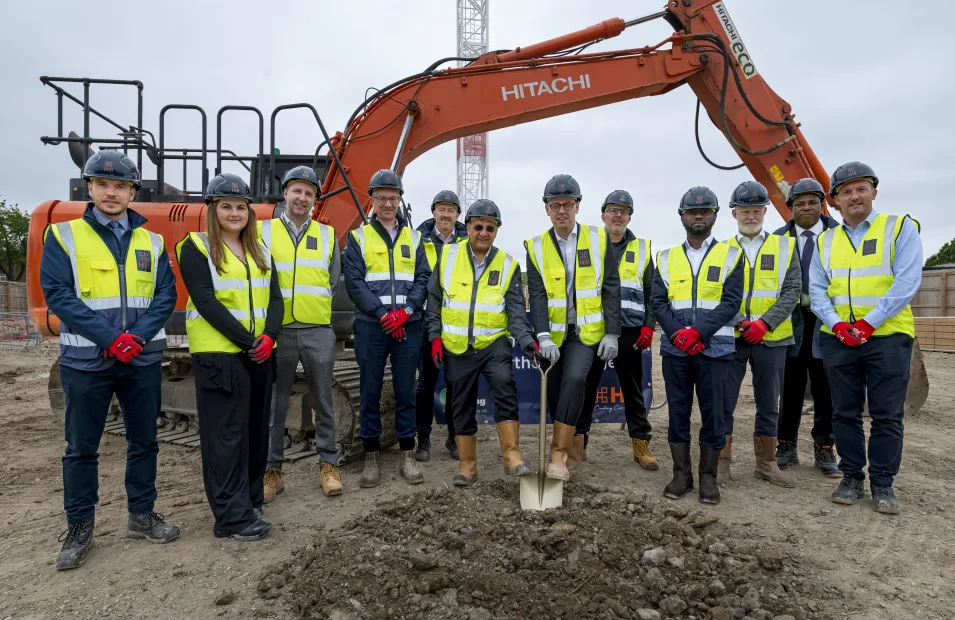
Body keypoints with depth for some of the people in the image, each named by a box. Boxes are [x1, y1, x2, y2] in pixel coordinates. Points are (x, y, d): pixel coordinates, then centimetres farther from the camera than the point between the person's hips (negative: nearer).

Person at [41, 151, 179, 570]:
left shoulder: (151, 242, 7)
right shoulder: (64, 236, 0)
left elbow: (166, 296, 1)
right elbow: (57, 294, -9)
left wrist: (137, 336, -15)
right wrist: (109, 338, -18)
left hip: (142, 359, 3)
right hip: (86, 360, -2)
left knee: (144, 440, 11)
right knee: (82, 447, 7)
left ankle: (142, 515, 26)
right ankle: (79, 528, 22)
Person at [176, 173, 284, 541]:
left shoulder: (260, 252, 14)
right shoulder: (196, 248, -2)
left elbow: (275, 299, 6)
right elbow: (206, 302, -13)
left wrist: (269, 336, -12)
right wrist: (247, 341, -18)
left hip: (259, 354, 6)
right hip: (218, 354, -6)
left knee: (256, 429, 12)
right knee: (226, 435, -2)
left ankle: (249, 499, 26)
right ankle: (232, 516, 6)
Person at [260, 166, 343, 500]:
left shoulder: (327, 235, 10)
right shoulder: (263, 231, 5)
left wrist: (315, 308, 4)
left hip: (318, 331, 1)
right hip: (277, 331, -1)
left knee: (323, 400, 8)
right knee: (275, 403, 7)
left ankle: (328, 464, 21)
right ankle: (272, 469, 19)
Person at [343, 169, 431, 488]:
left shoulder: (413, 238, 12)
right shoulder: (358, 237, 6)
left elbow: (423, 279, 5)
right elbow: (354, 281, -3)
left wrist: (405, 311, -11)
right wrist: (383, 314, -12)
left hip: (408, 326, 2)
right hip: (371, 326, -1)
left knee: (405, 391, 6)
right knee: (370, 392, 4)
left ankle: (407, 455, 16)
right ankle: (372, 457, 16)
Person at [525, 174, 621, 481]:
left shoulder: (598, 239, -1)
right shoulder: (536, 247, 0)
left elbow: (611, 289, -1)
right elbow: (537, 295, -9)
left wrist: (612, 334, -6)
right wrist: (543, 337, -22)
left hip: (586, 331, -2)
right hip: (553, 333, 2)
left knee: (574, 379, -23)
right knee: (555, 391, 7)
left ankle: (558, 453, -17)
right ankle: (563, 446, 29)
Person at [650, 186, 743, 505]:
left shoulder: (730, 255, 5)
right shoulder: (666, 258, 10)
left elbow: (731, 302, -5)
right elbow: (657, 301, 4)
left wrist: (698, 332, -16)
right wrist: (678, 333, -12)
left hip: (714, 348, -2)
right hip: (674, 349, 2)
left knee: (713, 413, 2)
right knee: (678, 411, 7)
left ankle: (708, 477, 15)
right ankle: (681, 474, 18)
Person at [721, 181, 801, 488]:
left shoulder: (785, 247, 8)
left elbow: (791, 291, 0)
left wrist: (765, 322, -13)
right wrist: (740, 322, -16)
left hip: (771, 338, 1)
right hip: (730, 337, -1)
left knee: (768, 404, 10)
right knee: (723, 402, 2)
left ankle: (766, 464, 23)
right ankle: (721, 462, 12)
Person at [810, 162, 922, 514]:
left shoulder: (901, 228, 1)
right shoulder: (825, 241, 12)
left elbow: (907, 282, -10)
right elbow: (817, 291, 6)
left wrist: (868, 323, -17)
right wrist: (837, 324, -10)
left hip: (888, 337, -3)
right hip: (838, 340, 3)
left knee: (887, 415, 3)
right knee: (845, 413, 8)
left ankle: (883, 483, 16)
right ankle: (851, 477, 20)